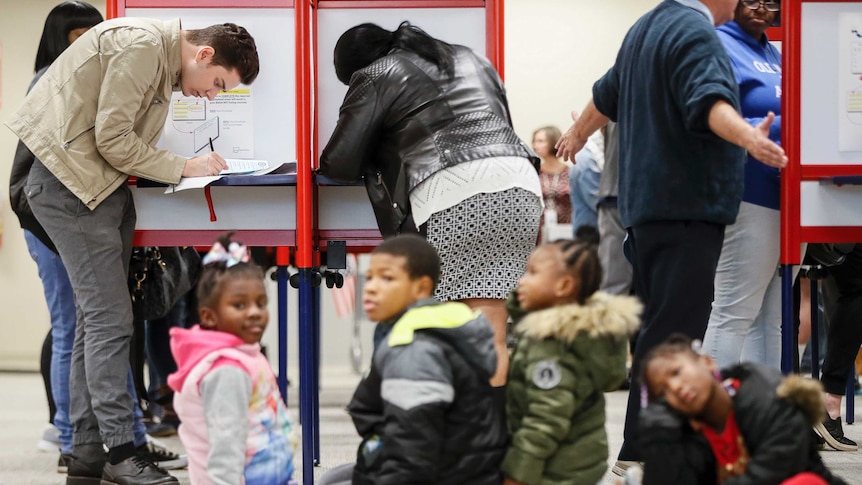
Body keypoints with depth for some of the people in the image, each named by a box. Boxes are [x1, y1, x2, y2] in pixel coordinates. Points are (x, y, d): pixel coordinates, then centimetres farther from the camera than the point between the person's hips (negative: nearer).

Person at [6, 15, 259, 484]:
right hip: (70, 183, -10)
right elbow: (112, 140, -18)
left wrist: (192, 164, 2)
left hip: (101, 188, 10)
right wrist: (183, 168, -12)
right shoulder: (142, 45, -17)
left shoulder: (163, 62, 15)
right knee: (110, 320, -11)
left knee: (96, 319, 10)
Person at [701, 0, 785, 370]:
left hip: (786, 197, 9)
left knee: (771, 319, 11)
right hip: (750, 198, -9)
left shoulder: (774, 55, 18)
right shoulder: (720, 48, -7)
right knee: (734, 313, -7)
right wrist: (780, 128, -23)